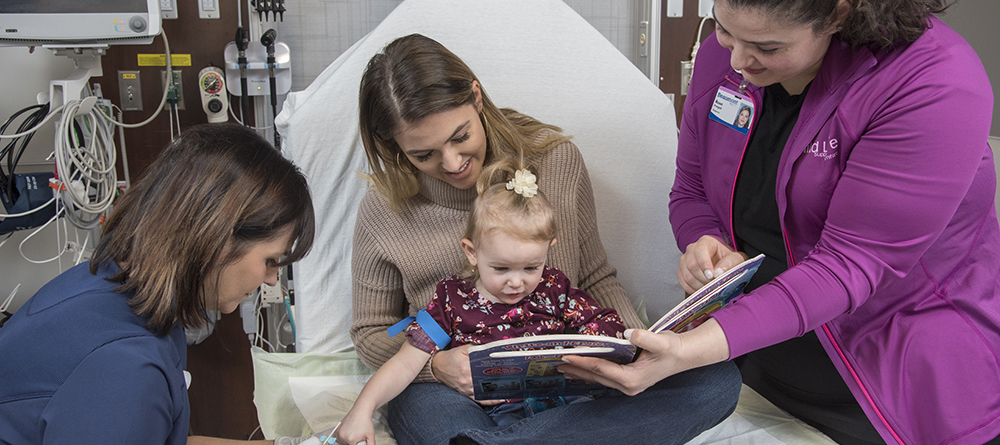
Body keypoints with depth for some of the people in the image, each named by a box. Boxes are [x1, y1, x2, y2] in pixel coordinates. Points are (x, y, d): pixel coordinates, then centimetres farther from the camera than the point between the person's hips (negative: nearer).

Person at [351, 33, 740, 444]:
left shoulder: (557, 159, -1)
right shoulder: (383, 212, -4)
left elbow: (594, 278, 11)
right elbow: (371, 332, 7)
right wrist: (436, 364, -15)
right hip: (457, 389, -5)